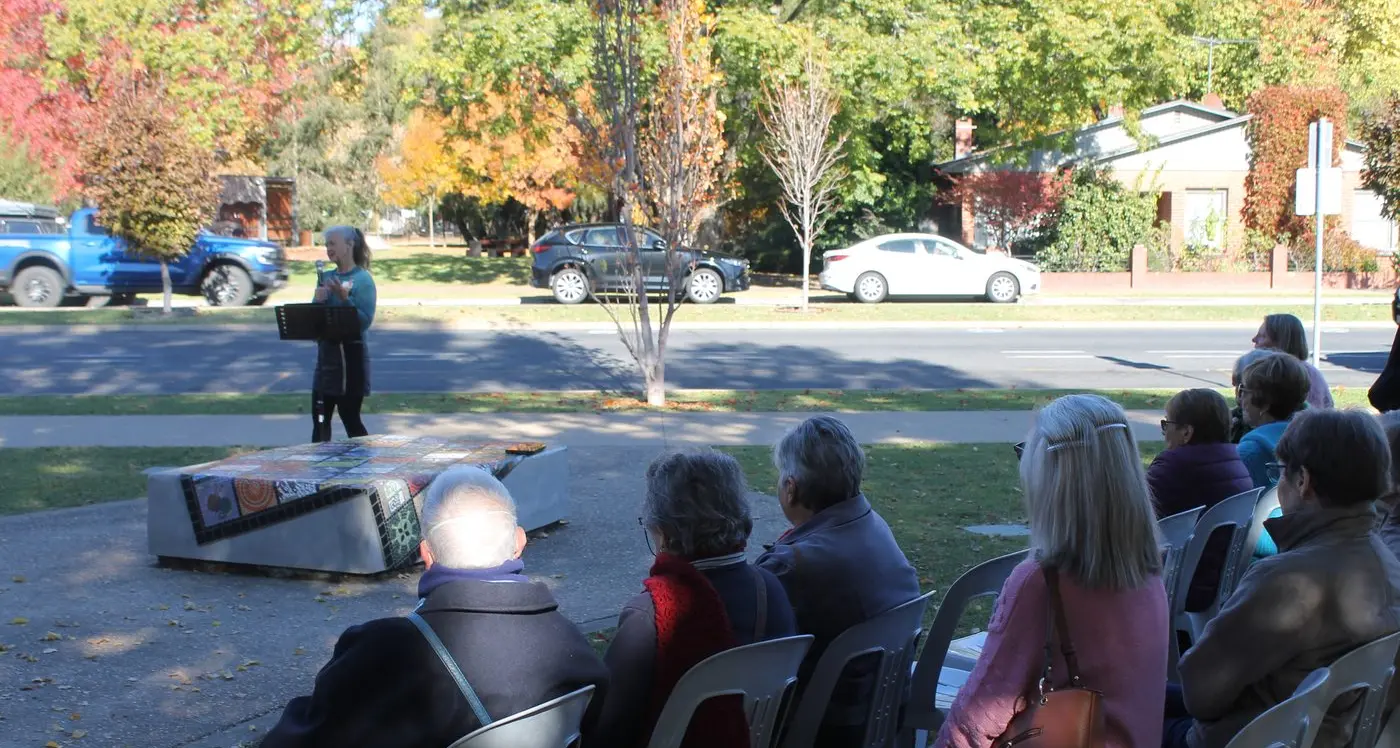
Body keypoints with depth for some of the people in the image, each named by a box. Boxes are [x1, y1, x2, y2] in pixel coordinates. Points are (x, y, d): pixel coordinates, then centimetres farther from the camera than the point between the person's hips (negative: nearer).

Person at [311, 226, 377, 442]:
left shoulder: (363, 279, -9)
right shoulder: (326, 277, 10)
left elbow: (365, 321, -17)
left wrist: (344, 298, -26)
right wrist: (319, 300, -8)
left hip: (350, 353, -7)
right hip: (326, 352, 7)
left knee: (350, 419, -1)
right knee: (320, 419, 12)